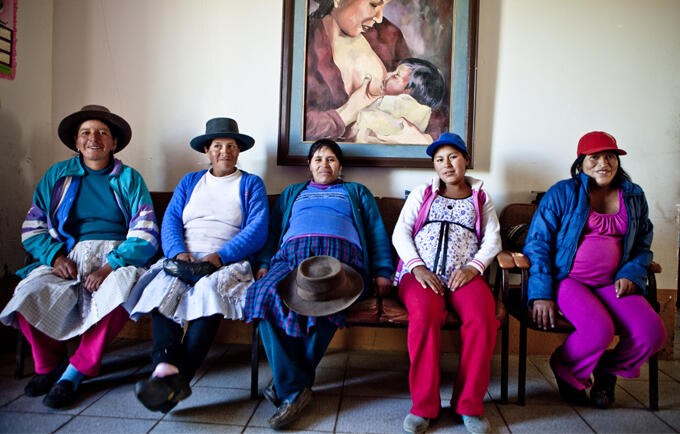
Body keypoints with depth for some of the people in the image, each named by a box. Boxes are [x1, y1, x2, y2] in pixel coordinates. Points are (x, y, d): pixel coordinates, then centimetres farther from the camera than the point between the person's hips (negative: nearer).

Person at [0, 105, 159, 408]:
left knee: (118, 294, -35)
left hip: (116, 257, -2)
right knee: (28, 295, -26)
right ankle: (49, 365, 5)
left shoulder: (129, 179, 10)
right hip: (67, 259, 2)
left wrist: (111, 266, -16)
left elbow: (145, 235, -1)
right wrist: (55, 256, -7)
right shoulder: (57, 175, 18)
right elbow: (32, 228, 13)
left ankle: (76, 371, -12)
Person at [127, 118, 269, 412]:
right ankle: (167, 365, -44)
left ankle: (177, 377, -38)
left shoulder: (251, 184, 14)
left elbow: (257, 231, -1)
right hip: (183, 259, 3)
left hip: (228, 262, -3)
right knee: (165, 285, -29)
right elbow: (170, 222, 12)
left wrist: (219, 256, -15)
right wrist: (179, 253, -10)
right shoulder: (189, 182, 24)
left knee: (209, 288, -35)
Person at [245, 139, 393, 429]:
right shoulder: (292, 193, 38)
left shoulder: (357, 192, 33)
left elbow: (377, 233, 21)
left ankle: (288, 382, -20)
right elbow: (272, 231, 26)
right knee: (266, 294, -34)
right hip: (292, 253, 2)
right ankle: (295, 389, -28)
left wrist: (382, 272, 4)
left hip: (340, 253, -2)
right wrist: (263, 264, 6)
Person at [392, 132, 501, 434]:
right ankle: (424, 405, -20)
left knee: (483, 318, -31)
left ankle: (469, 404, -14)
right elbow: (400, 233, 9)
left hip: (463, 275, 1)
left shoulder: (481, 198, 23)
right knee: (425, 315, -34)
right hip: (421, 273, -1)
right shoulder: (422, 193, 21)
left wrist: (473, 267, -8)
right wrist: (417, 266, -8)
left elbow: (492, 239, 12)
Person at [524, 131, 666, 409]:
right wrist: (541, 293, -13)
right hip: (567, 279, -4)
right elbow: (537, 243, -4)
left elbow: (643, 246, 22)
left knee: (653, 333, -20)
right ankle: (565, 369, 6)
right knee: (599, 330, -30)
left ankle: (609, 369, 14)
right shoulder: (562, 193, 0)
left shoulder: (634, 197, 14)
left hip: (613, 283, 5)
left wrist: (630, 274, -1)